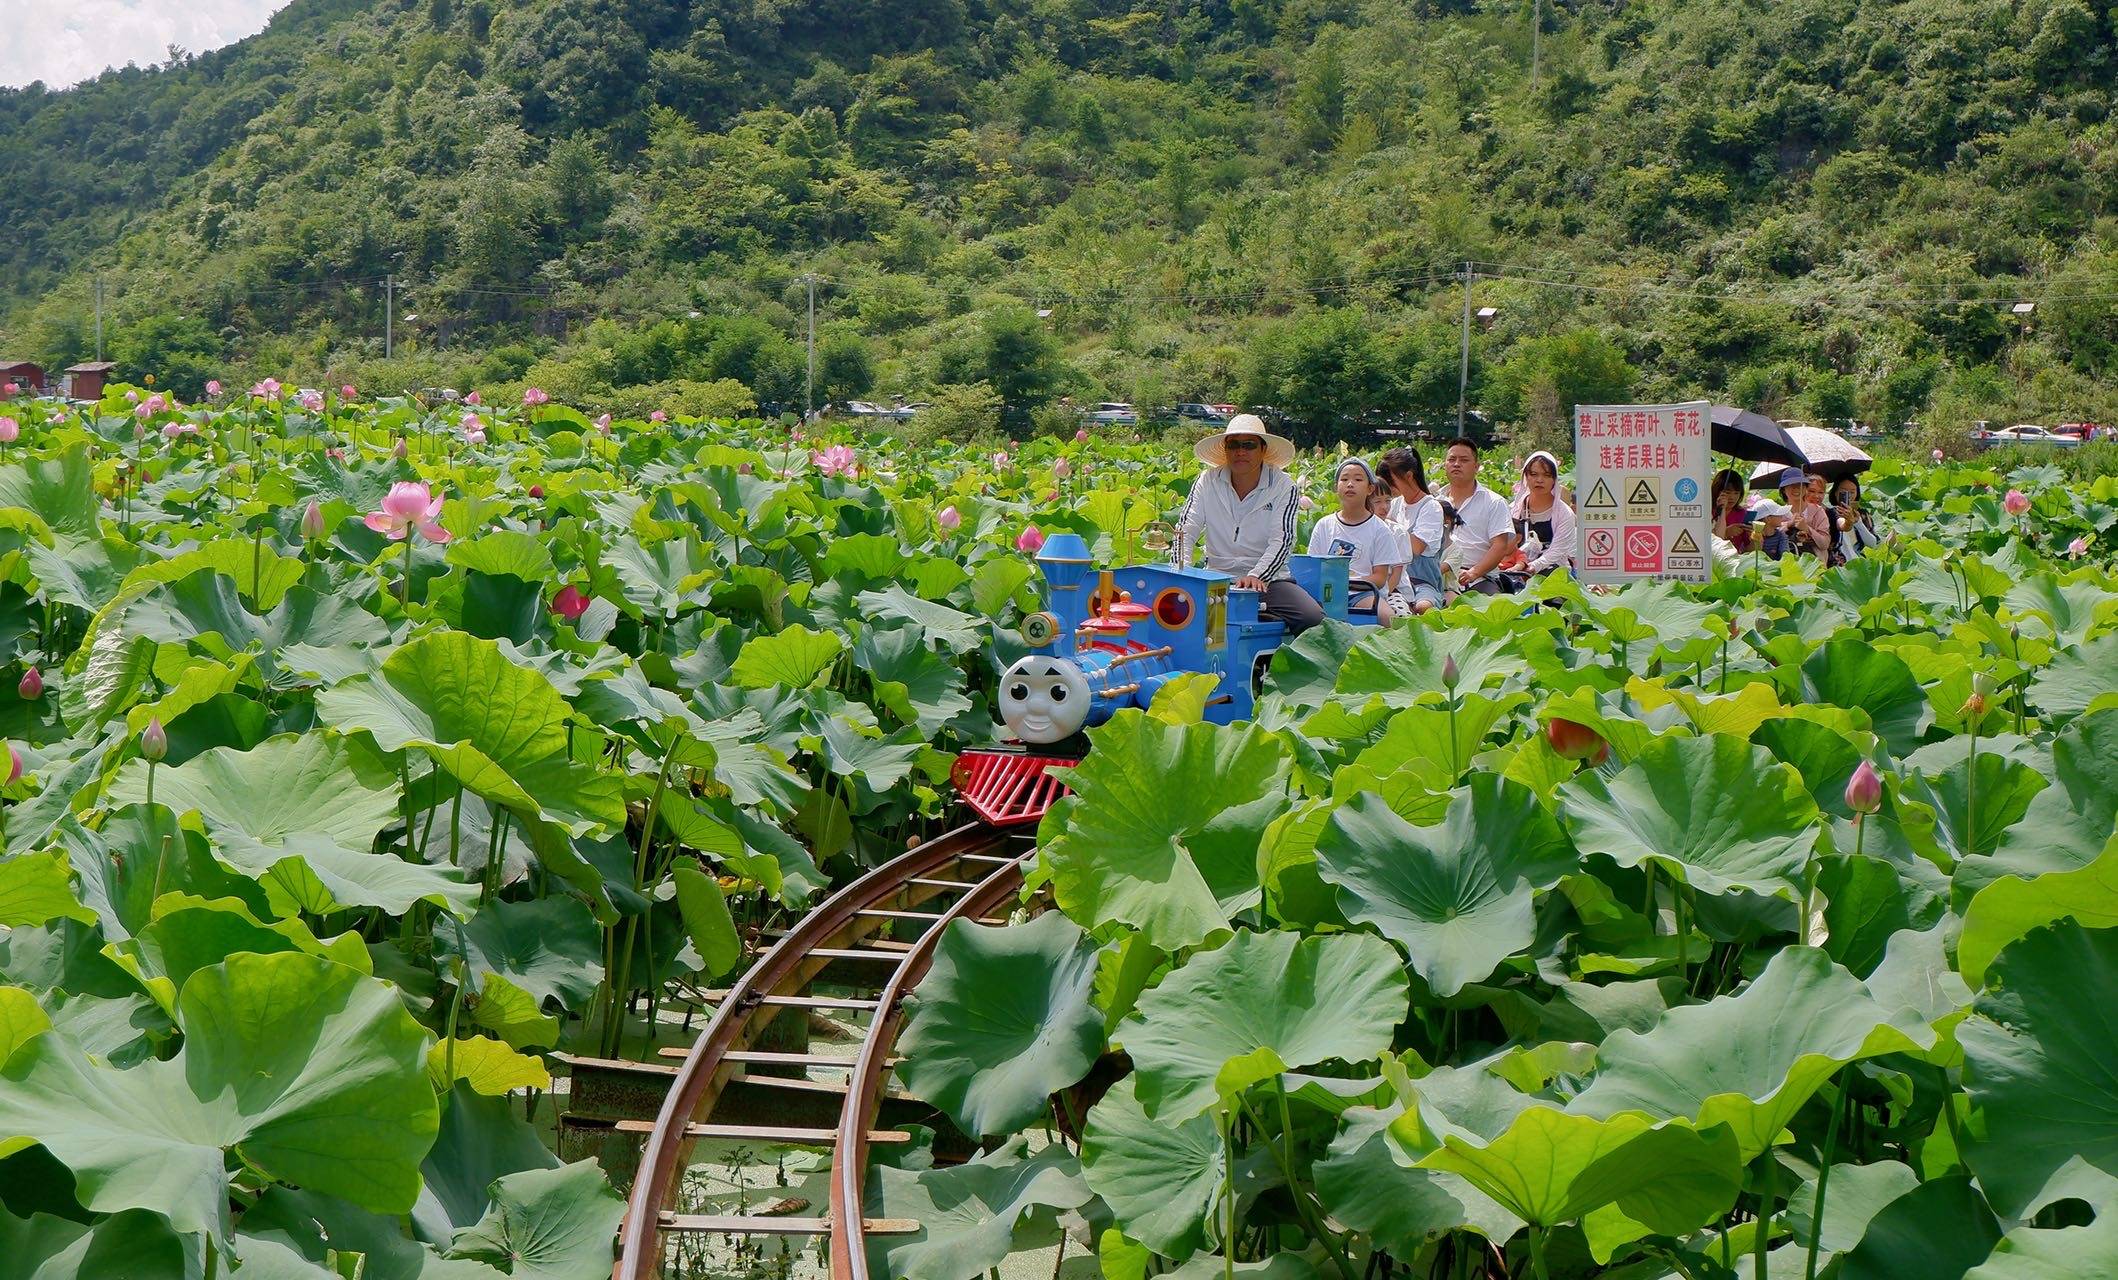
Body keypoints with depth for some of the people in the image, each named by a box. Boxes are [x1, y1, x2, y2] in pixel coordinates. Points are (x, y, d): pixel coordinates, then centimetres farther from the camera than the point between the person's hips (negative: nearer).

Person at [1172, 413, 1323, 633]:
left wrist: (1256, 576, -29)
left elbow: (1282, 540, -11)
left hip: (1269, 579, -1)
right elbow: (1185, 530, -1)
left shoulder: (1283, 487, -2)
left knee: (1313, 619, -27)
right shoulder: (1208, 482, 3)